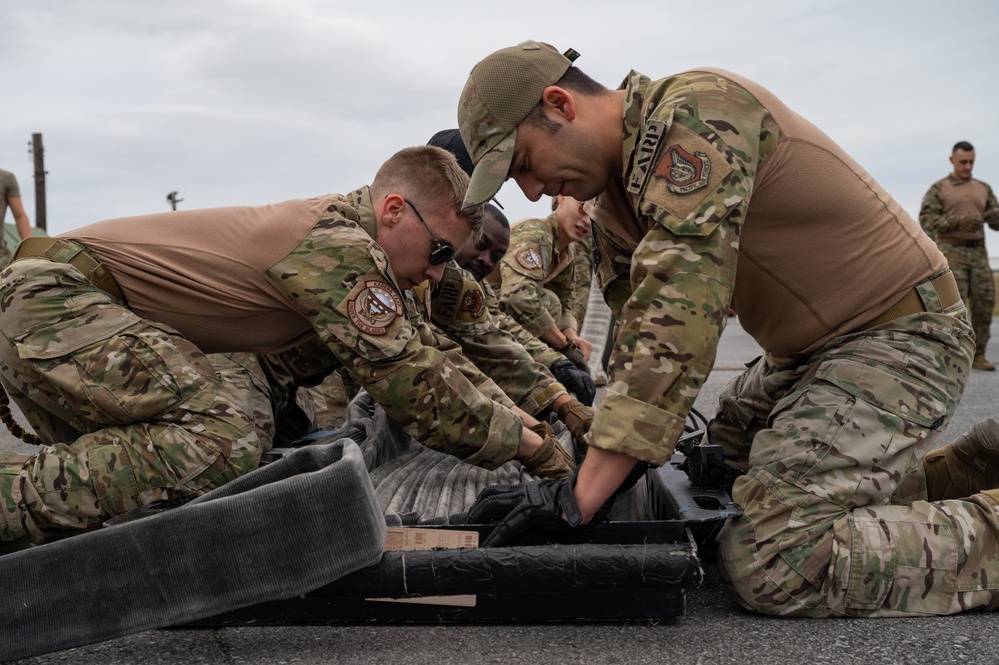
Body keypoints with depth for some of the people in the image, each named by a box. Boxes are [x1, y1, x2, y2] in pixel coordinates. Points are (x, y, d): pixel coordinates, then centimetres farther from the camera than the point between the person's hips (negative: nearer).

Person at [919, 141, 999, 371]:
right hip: (951, 252, -4)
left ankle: (977, 356, 5)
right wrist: (958, 221, -25)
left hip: (978, 253, 4)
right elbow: (926, 221, -10)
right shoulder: (938, 189, 2)